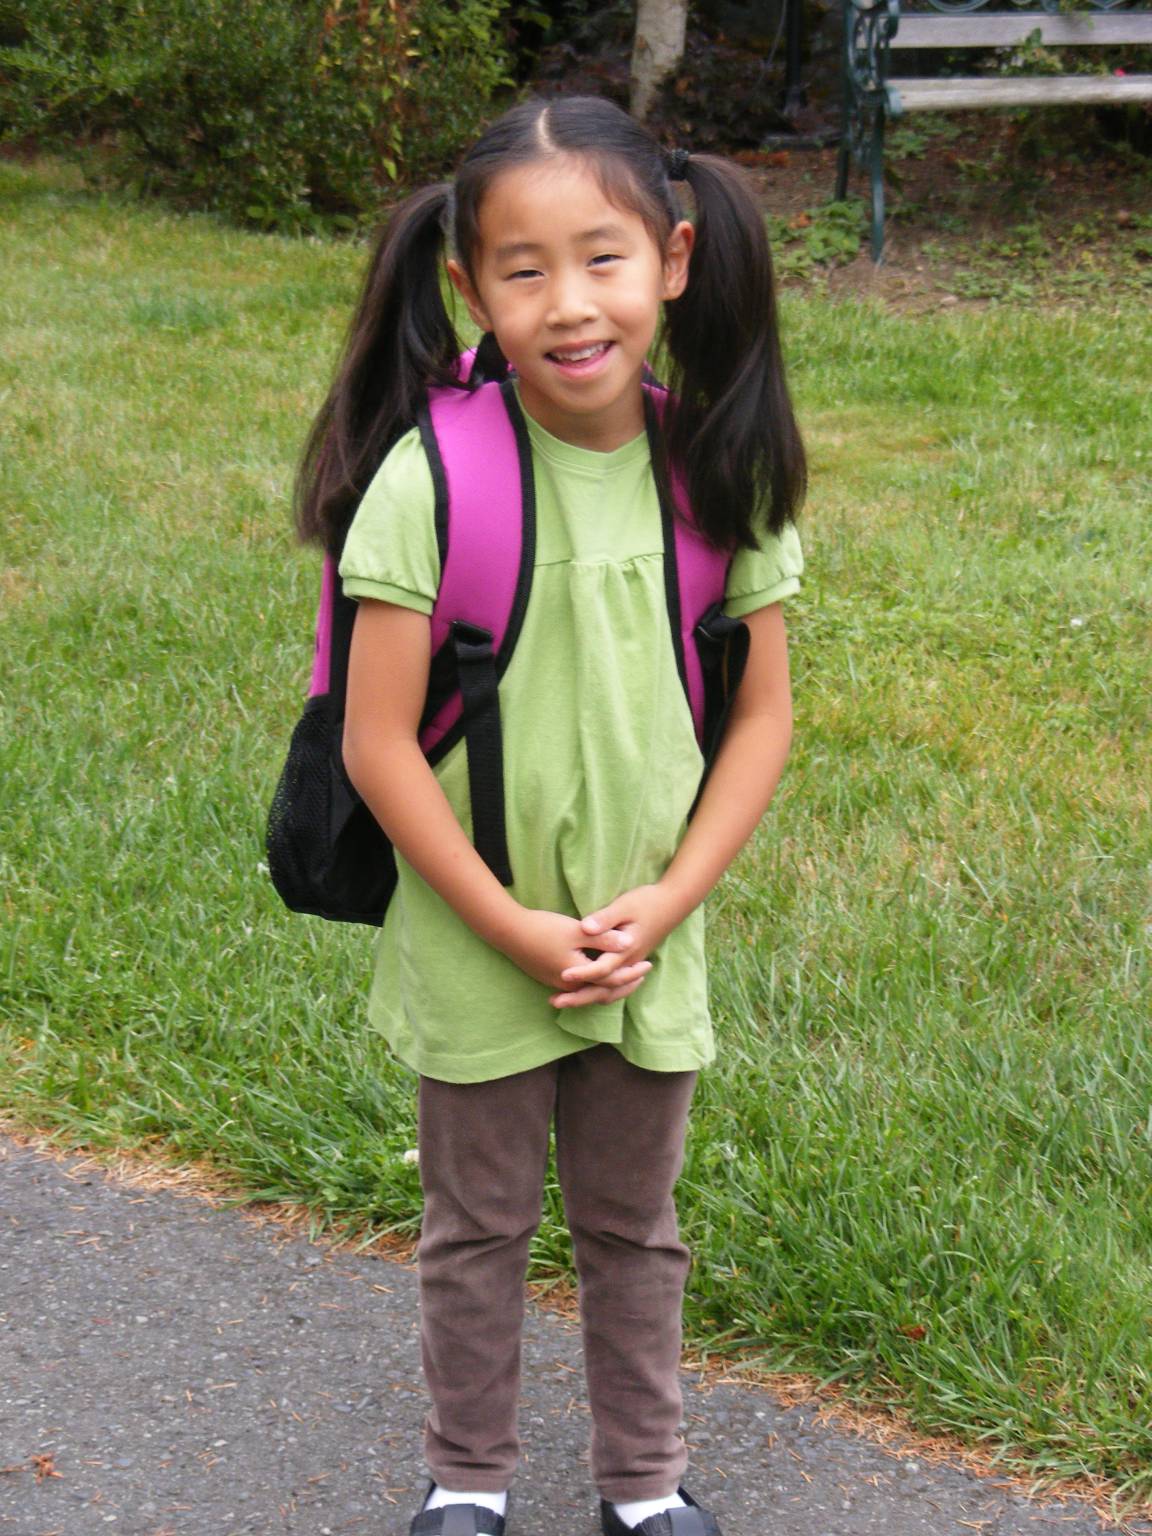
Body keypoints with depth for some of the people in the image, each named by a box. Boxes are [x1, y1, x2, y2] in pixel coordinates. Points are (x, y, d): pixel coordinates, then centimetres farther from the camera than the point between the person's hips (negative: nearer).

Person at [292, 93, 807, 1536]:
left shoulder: (721, 470, -10)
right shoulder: (432, 476, -20)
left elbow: (763, 713, -2)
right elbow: (377, 741, -18)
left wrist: (665, 902, -12)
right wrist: (512, 927, -16)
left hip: (652, 948, 3)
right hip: (475, 953, -2)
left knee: (633, 1225, 21)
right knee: (477, 1229, 18)